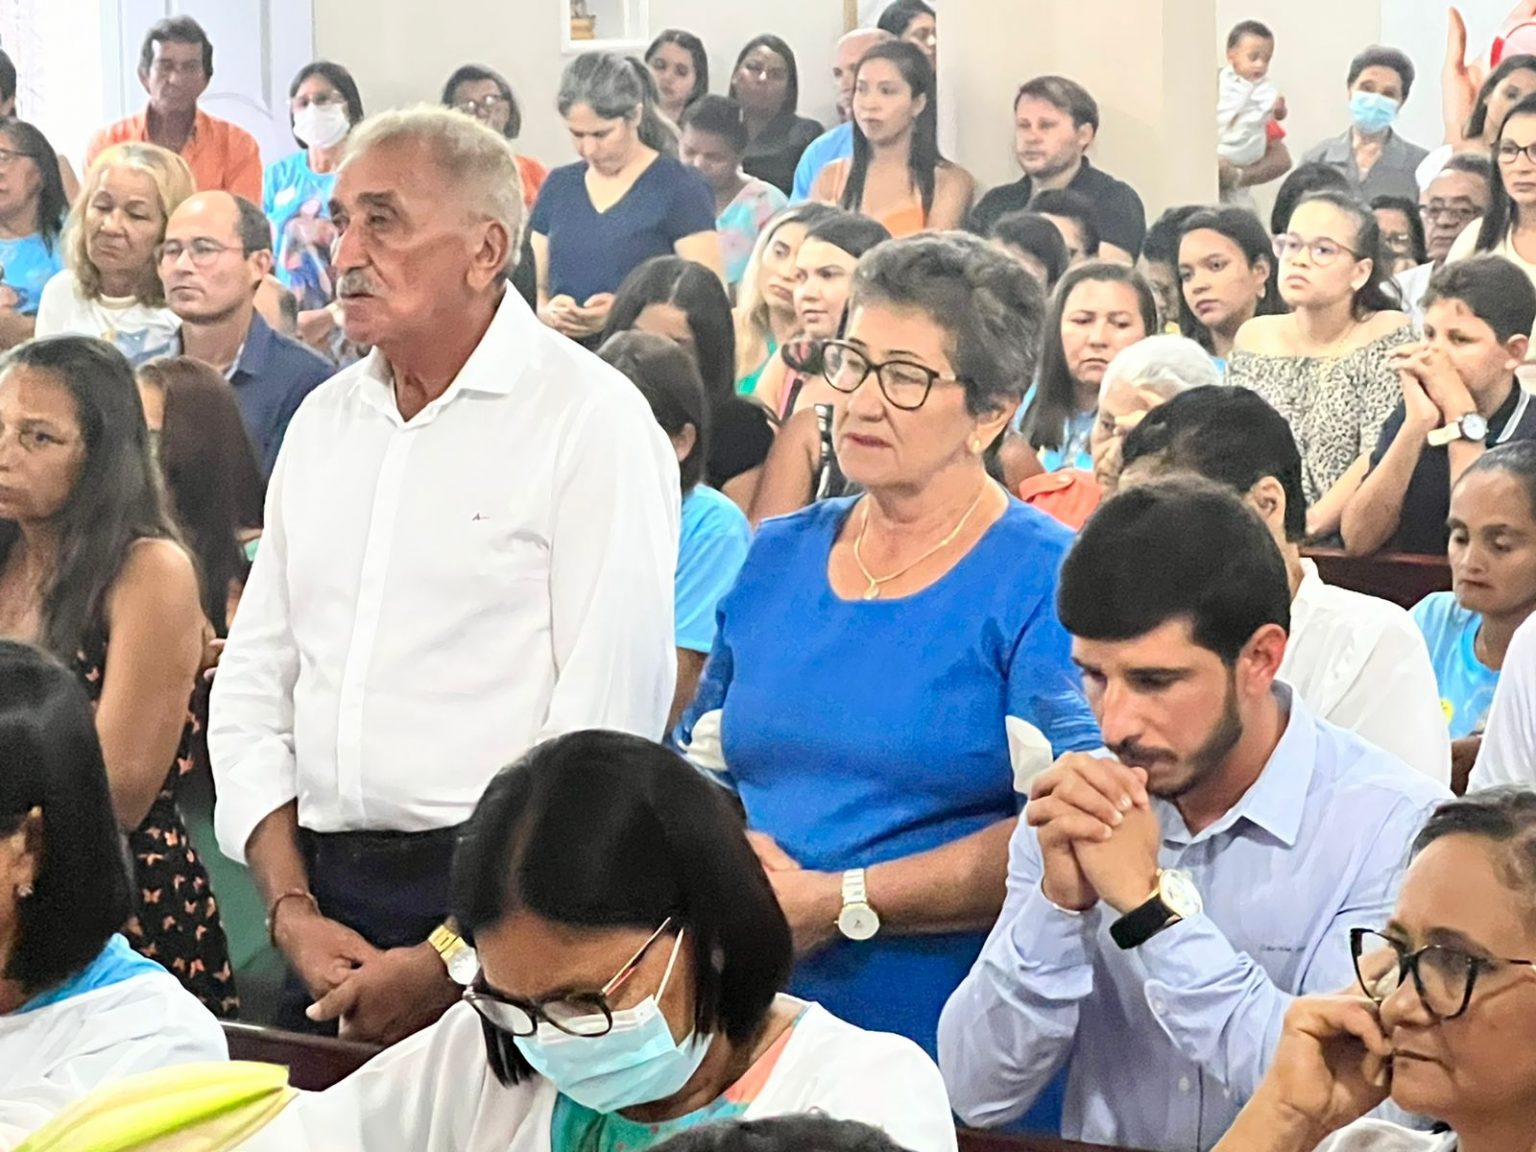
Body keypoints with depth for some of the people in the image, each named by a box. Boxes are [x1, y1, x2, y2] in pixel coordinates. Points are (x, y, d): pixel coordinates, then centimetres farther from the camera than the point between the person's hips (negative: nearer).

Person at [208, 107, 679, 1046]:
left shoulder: (590, 418, -8)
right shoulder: (324, 421, 13)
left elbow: (606, 720, -15)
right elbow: (255, 679, 13)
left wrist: (451, 959, -15)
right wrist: (291, 907, 0)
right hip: (334, 904, 6)